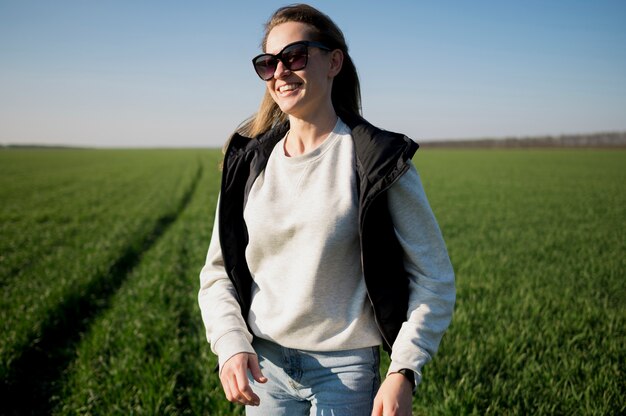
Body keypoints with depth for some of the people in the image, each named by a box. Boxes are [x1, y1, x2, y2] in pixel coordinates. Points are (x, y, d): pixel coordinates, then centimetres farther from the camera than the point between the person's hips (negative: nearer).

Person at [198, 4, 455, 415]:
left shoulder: (378, 160, -9)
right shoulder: (249, 163, 2)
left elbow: (434, 278, -7)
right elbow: (218, 273, 5)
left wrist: (404, 372, -15)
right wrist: (231, 346, -12)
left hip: (345, 371, -3)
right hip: (263, 367, 4)